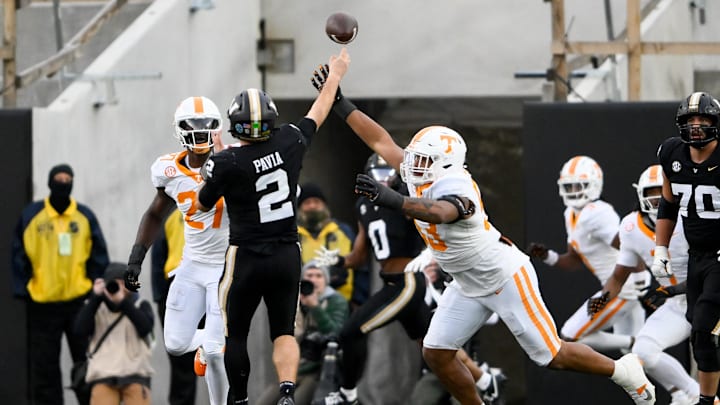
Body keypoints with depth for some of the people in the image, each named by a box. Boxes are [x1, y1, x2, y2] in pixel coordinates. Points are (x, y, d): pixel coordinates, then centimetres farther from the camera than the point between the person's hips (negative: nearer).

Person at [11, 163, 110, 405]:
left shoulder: (85, 216, 4)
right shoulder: (31, 215, 1)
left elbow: (99, 257, 6)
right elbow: (19, 256, 1)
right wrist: (22, 291, -6)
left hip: (80, 301, 1)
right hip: (43, 303, -1)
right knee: (44, 366, 5)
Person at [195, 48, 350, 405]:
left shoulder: (226, 164, -17)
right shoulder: (290, 143, -7)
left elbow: (202, 205, 0)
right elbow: (318, 112, 14)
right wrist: (335, 75, 30)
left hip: (247, 257, -3)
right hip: (287, 254, 4)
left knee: (234, 333, 13)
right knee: (283, 331, 8)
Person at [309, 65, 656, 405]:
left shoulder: (453, 187, -31)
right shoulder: (423, 180, -6)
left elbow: (438, 212, -56)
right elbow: (380, 141, 2)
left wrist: (391, 200, -70)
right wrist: (338, 101, 0)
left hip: (505, 279, -9)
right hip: (469, 286, 9)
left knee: (553, 356, 0)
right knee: (436, 353, 0)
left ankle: (623, 371, 21)